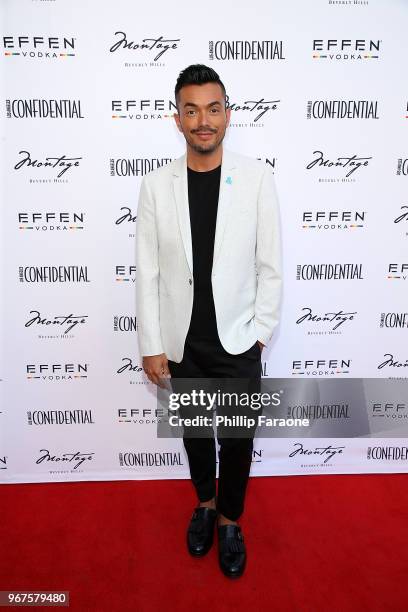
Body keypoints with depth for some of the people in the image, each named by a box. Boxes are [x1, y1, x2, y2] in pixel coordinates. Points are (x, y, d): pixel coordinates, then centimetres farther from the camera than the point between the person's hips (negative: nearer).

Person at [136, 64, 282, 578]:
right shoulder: (156, 185, -4)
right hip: (182, 342, 1)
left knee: (237, 438, 13)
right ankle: (204, 502, 48)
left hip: (238, 341, -1)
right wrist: (151, 346, -4)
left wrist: (260, 331, -3)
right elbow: (147, 272, -3)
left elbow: (270, 266, -3)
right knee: (194, 432, 20)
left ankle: (229, 519, 40)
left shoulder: (257, 177, -7)